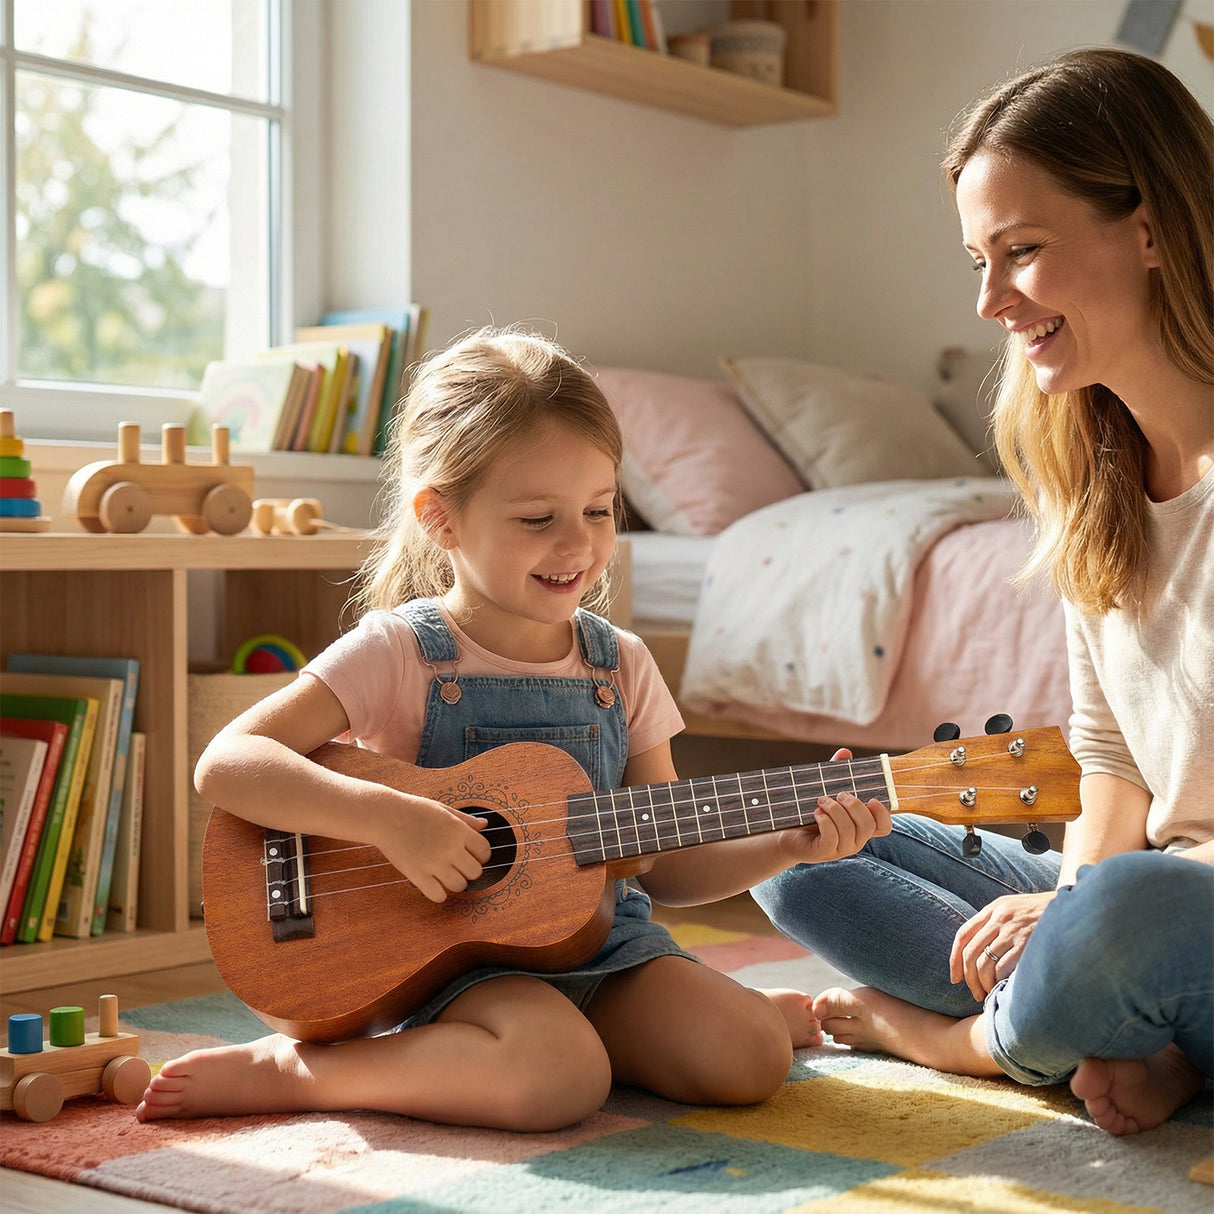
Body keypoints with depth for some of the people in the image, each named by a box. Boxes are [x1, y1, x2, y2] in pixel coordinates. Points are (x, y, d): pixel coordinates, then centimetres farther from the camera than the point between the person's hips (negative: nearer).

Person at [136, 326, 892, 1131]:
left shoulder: (621, 665, 5)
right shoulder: (399, 652, -9)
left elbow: (664, 866, 9)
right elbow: (226, 764, -19)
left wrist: (791, 845, -7)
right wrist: (389, 817, -30)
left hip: (601, 940, 4)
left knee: (747, 1061, -21)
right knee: (558, 1079, -34)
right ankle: (288, 1070, -14)